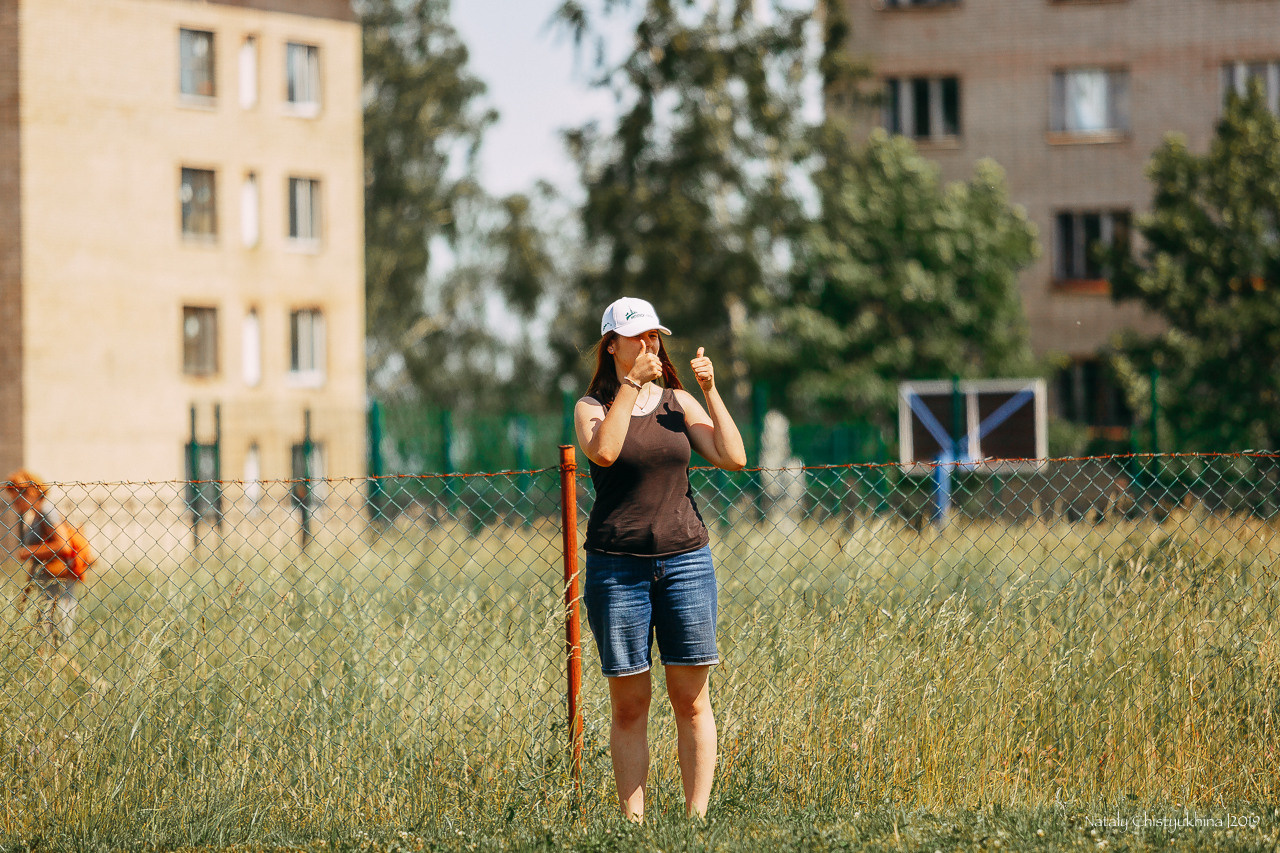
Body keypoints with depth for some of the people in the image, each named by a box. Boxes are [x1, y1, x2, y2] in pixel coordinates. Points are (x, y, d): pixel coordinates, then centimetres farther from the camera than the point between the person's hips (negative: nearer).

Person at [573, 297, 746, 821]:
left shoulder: (678, 402, 11)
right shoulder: (592, 406, 4)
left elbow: (733, 458, 1)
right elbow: (604, 451, -18)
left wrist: (710, 390, -4)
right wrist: (631, 384, -14)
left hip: (685, 560, 2)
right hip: (617, 566, -2)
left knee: (692, 699, 0)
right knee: (629, 706, 0)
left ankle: (697, 817, 4)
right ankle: (633, 821, 2)